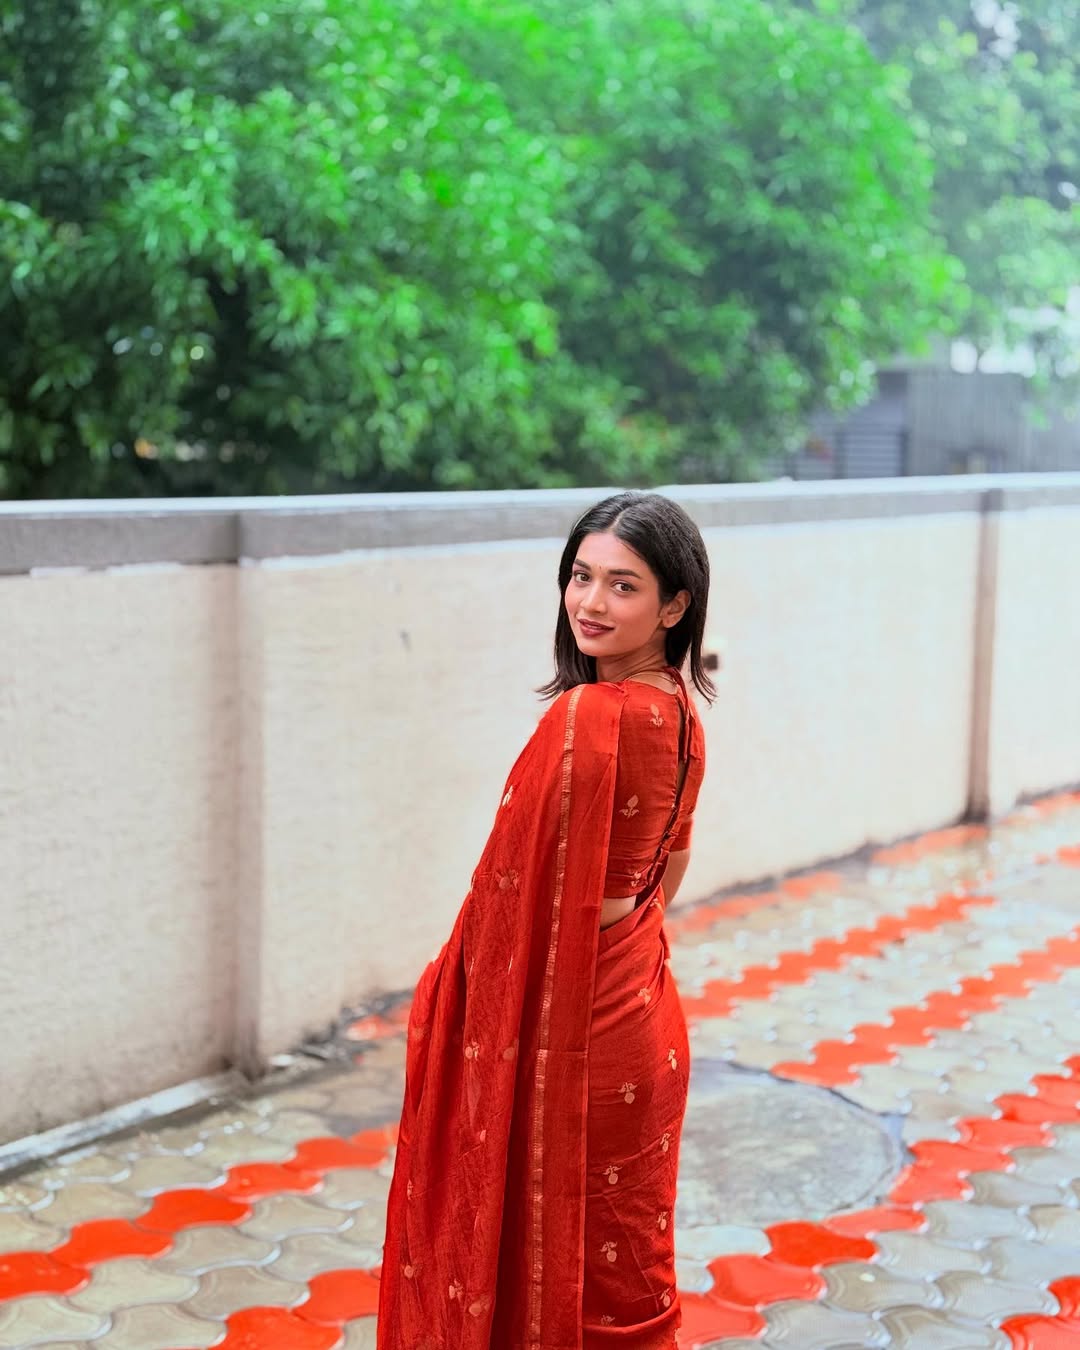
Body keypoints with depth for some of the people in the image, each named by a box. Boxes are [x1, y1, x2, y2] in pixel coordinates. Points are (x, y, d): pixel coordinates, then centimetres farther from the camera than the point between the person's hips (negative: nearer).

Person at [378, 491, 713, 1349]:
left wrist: (444, 987, -5)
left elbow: (514, 890, -18)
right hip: (640, 1018, 8)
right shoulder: (678, 715, 2)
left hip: (566, 1030, -8)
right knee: (621, 1267, 22)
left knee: (546, 1264, 9)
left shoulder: (586, 717, -24)